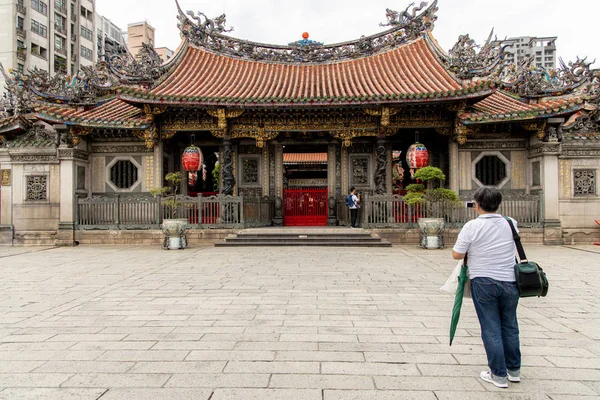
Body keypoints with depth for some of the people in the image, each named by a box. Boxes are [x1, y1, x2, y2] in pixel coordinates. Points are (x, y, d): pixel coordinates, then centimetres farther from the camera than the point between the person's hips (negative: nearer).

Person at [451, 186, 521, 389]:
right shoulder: (511, 223, 0)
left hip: (483, 283, -4)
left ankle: (499, 375, 13)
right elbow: (514, 248, 15)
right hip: (509, 281, 4)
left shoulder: (472, 226, -14)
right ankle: (514, 370, 29)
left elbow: (456, 255, -10)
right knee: (510, 327, 17)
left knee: (491, 329, 6)